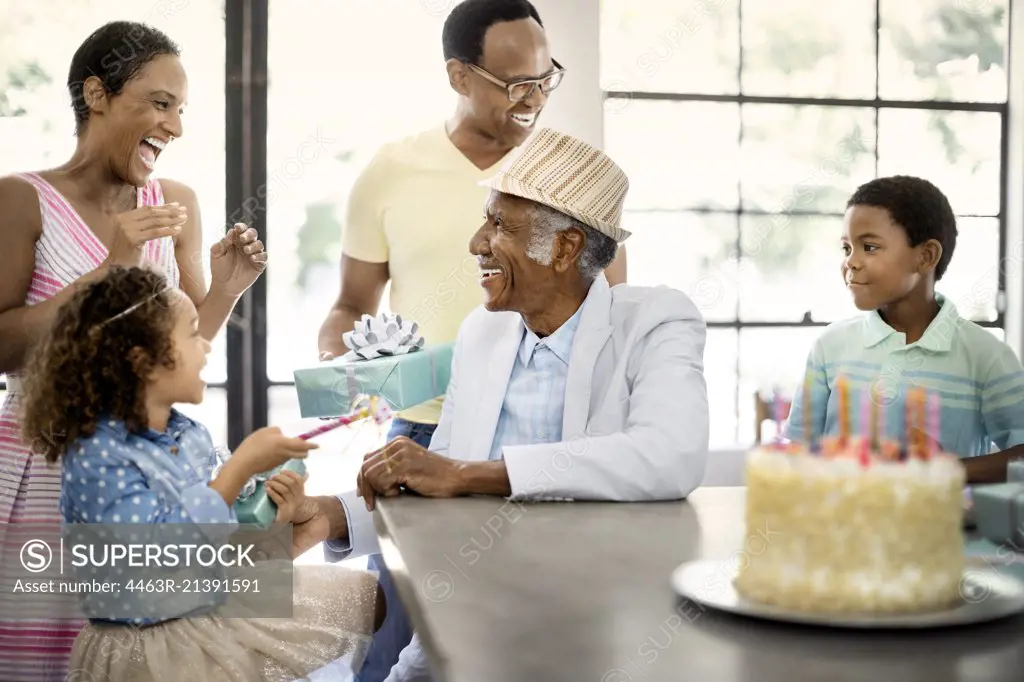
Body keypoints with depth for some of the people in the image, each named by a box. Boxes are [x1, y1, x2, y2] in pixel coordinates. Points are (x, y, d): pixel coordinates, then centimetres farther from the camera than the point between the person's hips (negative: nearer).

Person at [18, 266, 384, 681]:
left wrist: (272, 520, -8)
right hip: (149, 640, -8)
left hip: (220, 597, 8)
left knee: (362, 594, 8)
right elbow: (160, 558, -32)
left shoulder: (189, 434, 2)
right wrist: (241, 467, -30)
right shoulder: (97, 457, -22)